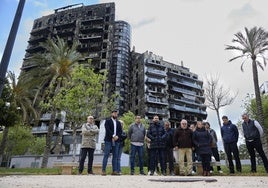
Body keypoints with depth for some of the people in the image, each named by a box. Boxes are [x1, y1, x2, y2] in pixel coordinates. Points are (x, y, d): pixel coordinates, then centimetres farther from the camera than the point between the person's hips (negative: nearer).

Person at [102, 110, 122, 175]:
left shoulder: (118, 123, 19)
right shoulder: (107, 121, 5)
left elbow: (120, 131, 8)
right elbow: (107, 129, -10)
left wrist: (117, 136, -10)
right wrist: (113, 136, -17)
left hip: (116, 141, 5)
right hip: (108, 140, -4)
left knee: (115, 156, 4)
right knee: (106, 155, -4)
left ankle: (114, 171, 9)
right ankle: (103, 170, 0)